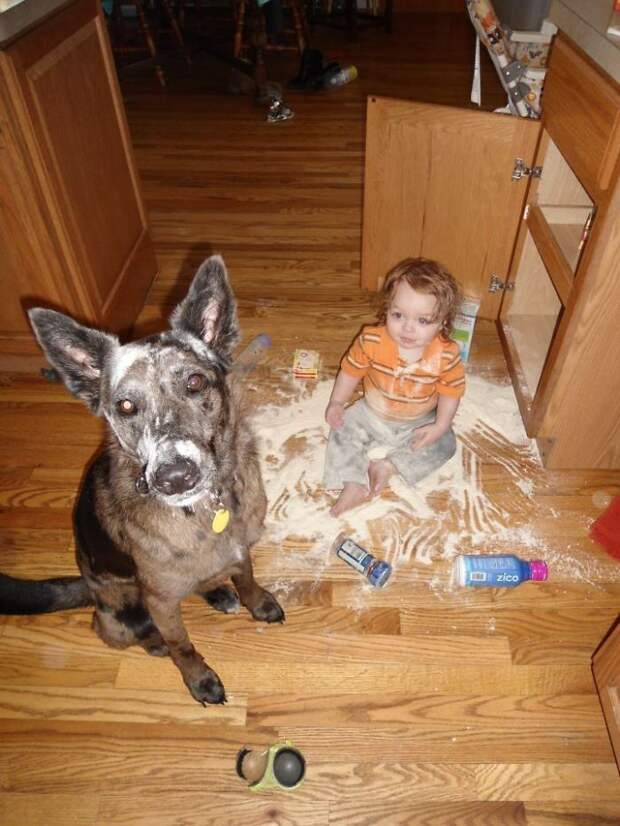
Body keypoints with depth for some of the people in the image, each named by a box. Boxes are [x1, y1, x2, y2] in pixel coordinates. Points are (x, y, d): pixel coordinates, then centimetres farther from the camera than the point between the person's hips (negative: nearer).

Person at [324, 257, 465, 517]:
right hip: (372, 413, 0)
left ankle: (388, 465, -9)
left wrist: (441, 425, -18)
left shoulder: (446, 355, -28)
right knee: (342, 431, -10)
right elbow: (351, 370, -10)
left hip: (419, 422, 0)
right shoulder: (371, 341, -26)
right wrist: (337, 403, -9)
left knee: (445, 444, -11)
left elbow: (451, 389, -13)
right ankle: (354, 485, -8)